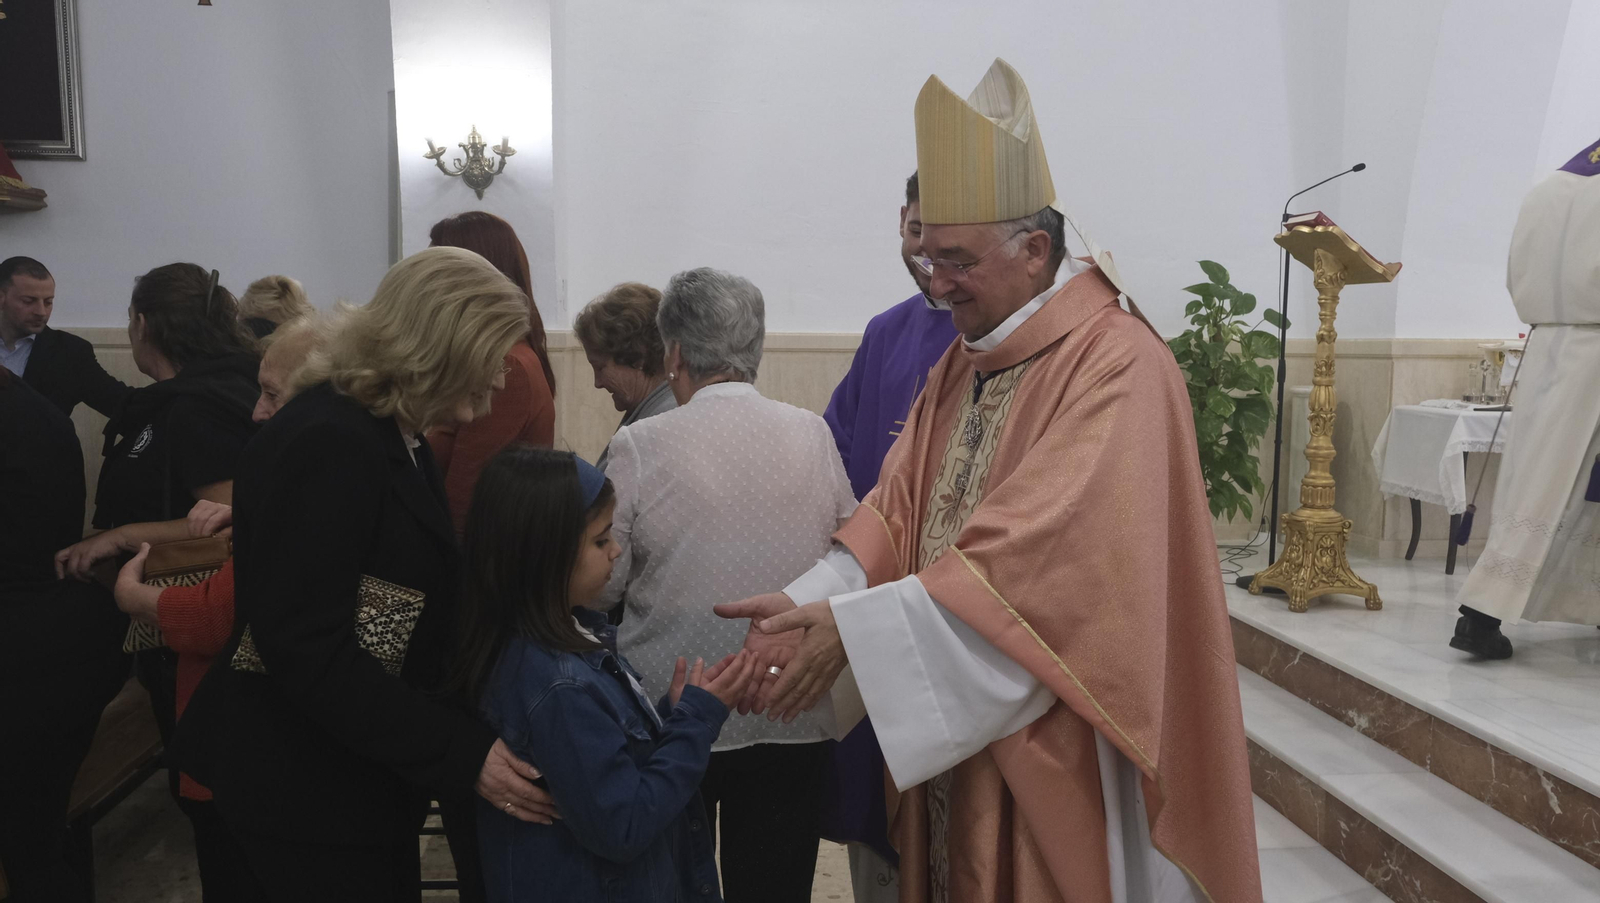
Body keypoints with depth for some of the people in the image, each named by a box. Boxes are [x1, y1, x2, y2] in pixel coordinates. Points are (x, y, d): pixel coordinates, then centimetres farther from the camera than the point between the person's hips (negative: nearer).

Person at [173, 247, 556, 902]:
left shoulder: (393, 435, 8)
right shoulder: (328, 441, -22)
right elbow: (307, 648, -27)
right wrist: (459, 752, -28)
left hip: (366, 771, 9)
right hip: (310, 783, -9)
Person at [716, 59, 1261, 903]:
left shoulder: (1118, 365, -16)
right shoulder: (958, 368, 10)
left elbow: (1041, 554, -26)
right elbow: (895, 516, 2)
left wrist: (851, 627, -27)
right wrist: (805, 603, -15)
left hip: (1058, 747, -6)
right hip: (948, 733, 7)